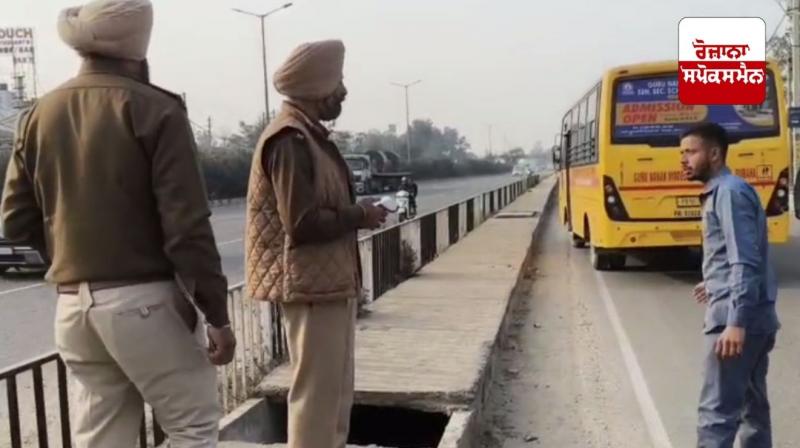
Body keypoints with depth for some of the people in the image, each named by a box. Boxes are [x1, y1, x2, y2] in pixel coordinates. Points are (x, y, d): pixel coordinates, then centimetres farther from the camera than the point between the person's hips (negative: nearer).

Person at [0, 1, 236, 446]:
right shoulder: (154, 110, -11)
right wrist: (217, 313, -11)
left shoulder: (39, 116, 7)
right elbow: (188, 225, -16)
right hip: (144, 300, -6)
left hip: (72, 305, 6)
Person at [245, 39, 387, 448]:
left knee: (335, 389, 19)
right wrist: (359, 216, -12)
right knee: (316, 391, -1)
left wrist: (356, 211, 6)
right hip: (311, 285, -10)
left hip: (330, 281, 10)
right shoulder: (290, 140, -18)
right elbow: (302, 223, -24)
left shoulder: (309, 135, 14)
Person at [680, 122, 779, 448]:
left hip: (736, 318, -10)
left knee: (716, 411, -9)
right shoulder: (720, 192, 16)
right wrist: (717, 285, 38)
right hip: (753, 316, 10)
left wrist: (736, 322, -27)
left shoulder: (729, 192, -13)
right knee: (753, 405, 17)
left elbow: (745, 261, -21)